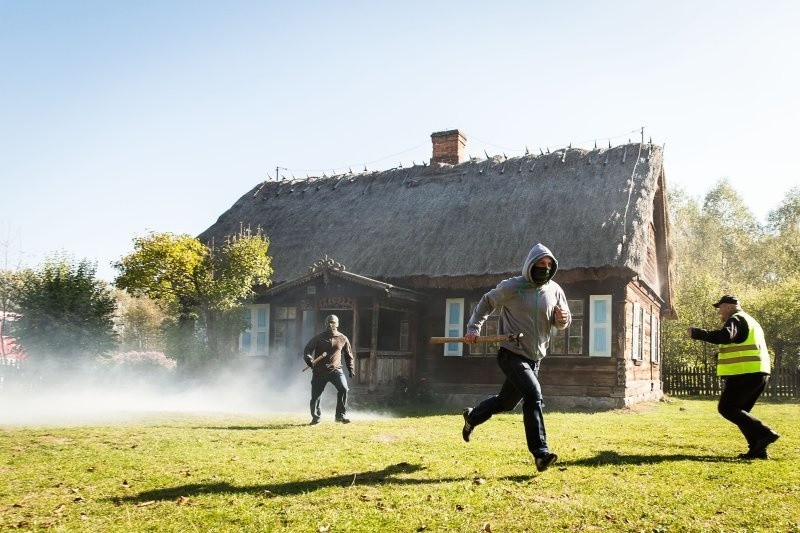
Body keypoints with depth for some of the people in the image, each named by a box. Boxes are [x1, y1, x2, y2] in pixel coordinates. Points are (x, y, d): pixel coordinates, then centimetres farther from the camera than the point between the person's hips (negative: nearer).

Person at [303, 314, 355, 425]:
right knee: (315, 395, 0)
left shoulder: (342, 339, 6)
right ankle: (316, 417, 24)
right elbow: (307, 349, -7)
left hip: (335, 370, 0)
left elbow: (348, 355, 17)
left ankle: (341, 415, -7)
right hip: (319, 371, 0)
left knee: (343, 389, -21)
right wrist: (309, 359, -28)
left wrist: (351, 369, 13)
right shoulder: (318, 338, 1)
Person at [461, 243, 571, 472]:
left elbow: (564, 323, 9)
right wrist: (473, 329, -3)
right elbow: (487, 302, 3)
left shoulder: (554, 290, 2)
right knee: (533, 394, -24)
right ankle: (540, 452, -22)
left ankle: (472, 417, 44)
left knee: (506, 401, 18)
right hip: (512, 354, -6)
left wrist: (562, 319, -15)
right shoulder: (512, 286, -10)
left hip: (534, 358, 6)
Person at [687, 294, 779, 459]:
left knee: (726, 408, -7)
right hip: (759, 373, 10)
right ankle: (758, 449, 8)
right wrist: (721, 356, 25)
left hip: (745, 373, -10)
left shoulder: (736, 319, -5)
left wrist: (696, 333, -22)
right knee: (739, 410, 15)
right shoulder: (750, 321, 26)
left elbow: (725, 336, -27)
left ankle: (765, 433, -15)